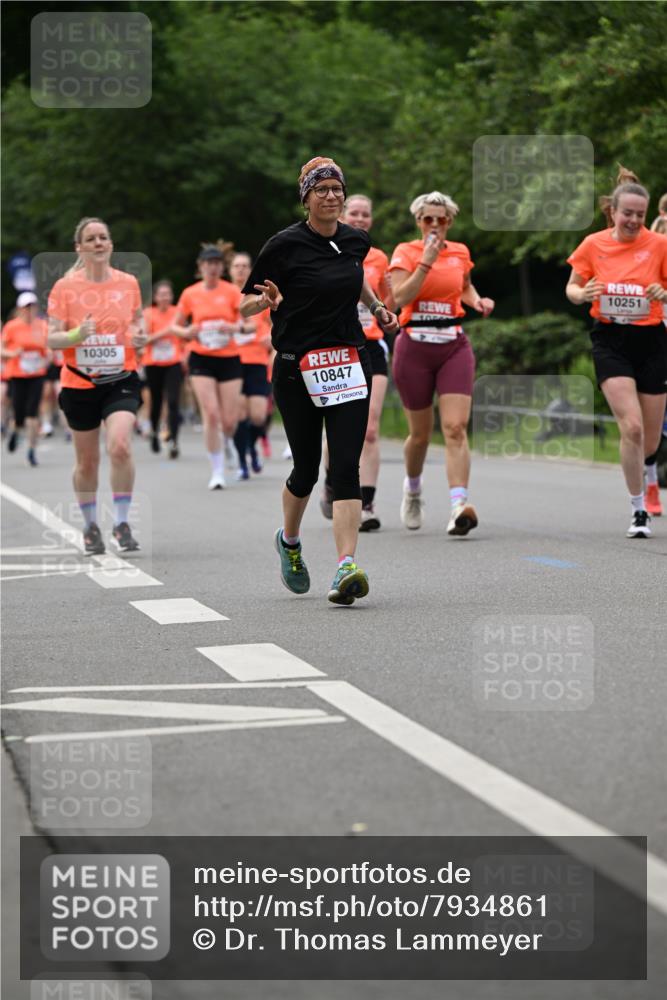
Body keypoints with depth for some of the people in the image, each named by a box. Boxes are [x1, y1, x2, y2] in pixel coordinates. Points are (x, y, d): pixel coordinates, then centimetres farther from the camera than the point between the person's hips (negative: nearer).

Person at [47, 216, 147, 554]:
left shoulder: (128, 283, 2)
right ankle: (91, 526, 29)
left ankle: (121, 524, -9)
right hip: (79, 384, 0)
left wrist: (139, 337, -5)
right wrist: (77, 334, -24)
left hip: (120, 381, 0)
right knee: (87, 461, 9)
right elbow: (52, 339, -4)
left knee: (120, 447, -21)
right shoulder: (64, 287, -4)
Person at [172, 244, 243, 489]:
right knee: (211, 415, -14)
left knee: (229, 421, -3)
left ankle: (230, 447, 34)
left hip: (229, 358, 0)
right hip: (201, 359, 0)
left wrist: (235, 327, -24)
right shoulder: (190, 293, 3)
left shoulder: (232, 291, 0)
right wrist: (186, 332, -10)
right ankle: (217, 471, -5)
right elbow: (175, 325, 12)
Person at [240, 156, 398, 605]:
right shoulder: (285, 245, -9)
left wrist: (376, 306, 16)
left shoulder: (357, 240, 6)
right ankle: (290, 540, 38)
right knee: (307, 467, 7)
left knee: (345, 467, -10)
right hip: (297, 366, -3)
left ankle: (346, 568, -18)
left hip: (350, 362, 3)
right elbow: (246, 303, -4)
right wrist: (267, 300, -25)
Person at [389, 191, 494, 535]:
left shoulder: (460, 253, 8)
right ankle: (412, 489, 39)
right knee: (421, 432, 9)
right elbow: (400, 297, -17)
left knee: (456, 428, -15)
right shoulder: (405, 252, -3)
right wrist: (426, 261, -22)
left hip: (454, 346, 2)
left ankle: (459, 506, -25)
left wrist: (478, 301, 7)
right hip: (414, 348, -2)